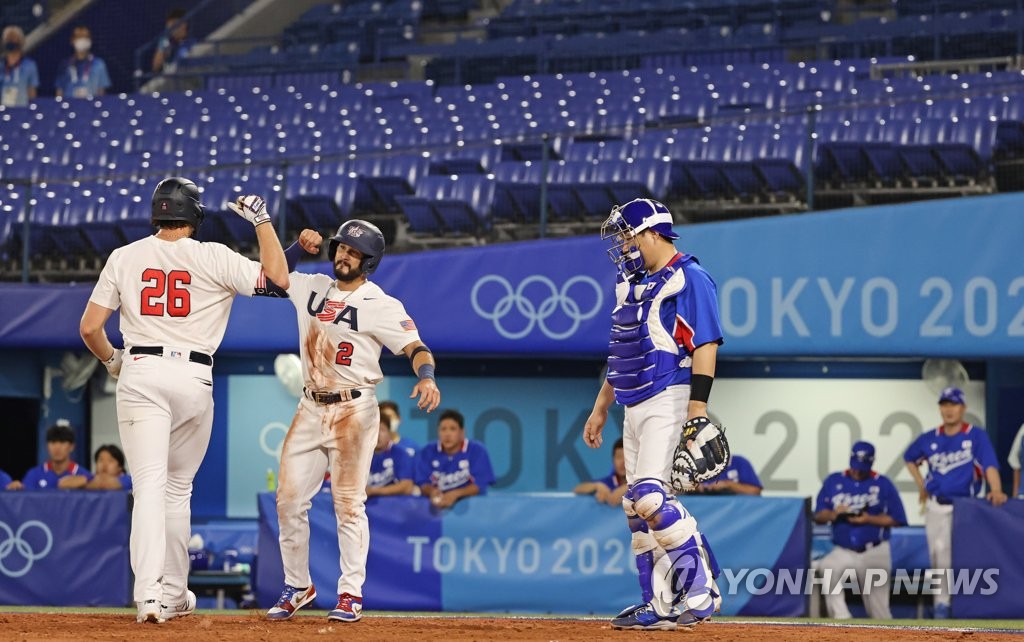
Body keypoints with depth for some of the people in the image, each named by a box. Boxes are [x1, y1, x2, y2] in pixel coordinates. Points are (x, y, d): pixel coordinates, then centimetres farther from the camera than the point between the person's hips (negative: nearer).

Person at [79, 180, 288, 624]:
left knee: (149, 485, -7)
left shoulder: (124, 257, 5)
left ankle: (149, 593, -23)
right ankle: (175, 594, 21)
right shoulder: (214, 258, 0)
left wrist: (111, 360, 25)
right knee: (178, 488, 15)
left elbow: (90, 327, 5)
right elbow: (277, 278, 1)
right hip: (194, 378, 0)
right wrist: (261, 219, 10)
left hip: (140, 374, 0)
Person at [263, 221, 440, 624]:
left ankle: (351, 594, 1)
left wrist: (426, 377, -37)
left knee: (348, 503, -5)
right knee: (289, 498, 3)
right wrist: (299, 246, 5)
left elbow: (416, 348, -16)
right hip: (311, 409, 6)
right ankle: (297, 586, 16)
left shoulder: (380, 305, -9)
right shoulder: (313, 288, 9)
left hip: (354, 410, -6)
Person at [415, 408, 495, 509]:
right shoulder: (427, 453, 5)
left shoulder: (477, 451, -2)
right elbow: (423, 484, 2)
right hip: (437, 504, 1)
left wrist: (455, 494, -26)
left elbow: (479, 485, -8)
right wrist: (432, 491, -23)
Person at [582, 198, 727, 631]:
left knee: (650, 496, -20)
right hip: (636, 407, 9)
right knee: (637, 507, 5)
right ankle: (661, 606, 7)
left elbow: (705, 346, -16)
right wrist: (601, 408, 25)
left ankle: (701, 590, -16)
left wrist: (697, 412, -23)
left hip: (668, 402, -9)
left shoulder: (688, 279, -9)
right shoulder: (634, 284, 19)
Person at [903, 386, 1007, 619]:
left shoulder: (976, 436, -5)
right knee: (939, 555, -3)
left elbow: (989, 464, -18)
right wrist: (921, 485, 13)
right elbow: (910, 459, 25)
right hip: (936, 506, 2)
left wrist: (996, 490, -36)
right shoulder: (929, 439, 6)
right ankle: (941, 603, 6)